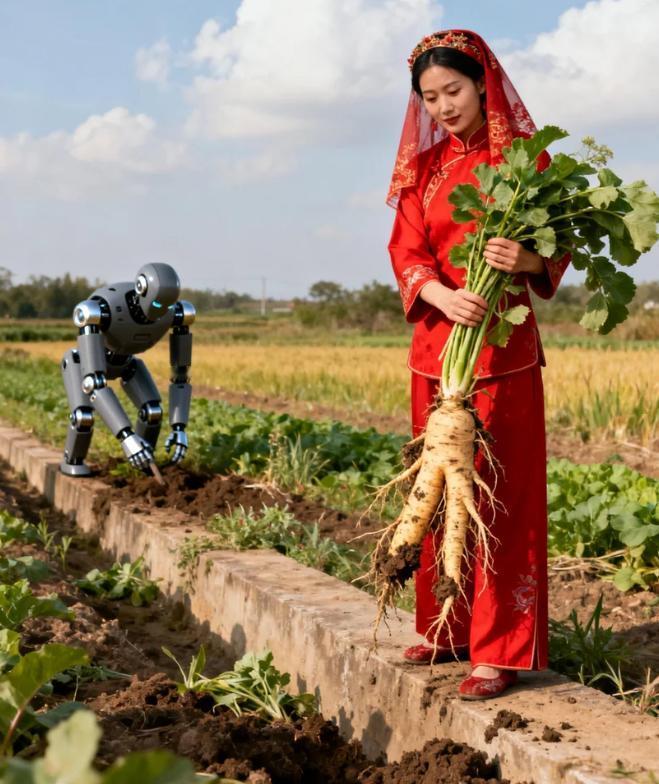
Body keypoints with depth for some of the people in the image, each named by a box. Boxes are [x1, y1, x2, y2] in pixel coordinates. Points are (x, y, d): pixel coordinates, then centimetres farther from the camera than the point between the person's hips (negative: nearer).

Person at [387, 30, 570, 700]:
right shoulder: (424, 167, 11)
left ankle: (502, 649, 0)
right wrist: (444, 295, -19)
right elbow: (406, 251, 2)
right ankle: (447, 628, 21)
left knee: (501, 492, -5)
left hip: (502, 349, -5)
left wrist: (525, 260, -27)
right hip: (435, 344, 5)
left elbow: (555, 251, -3)